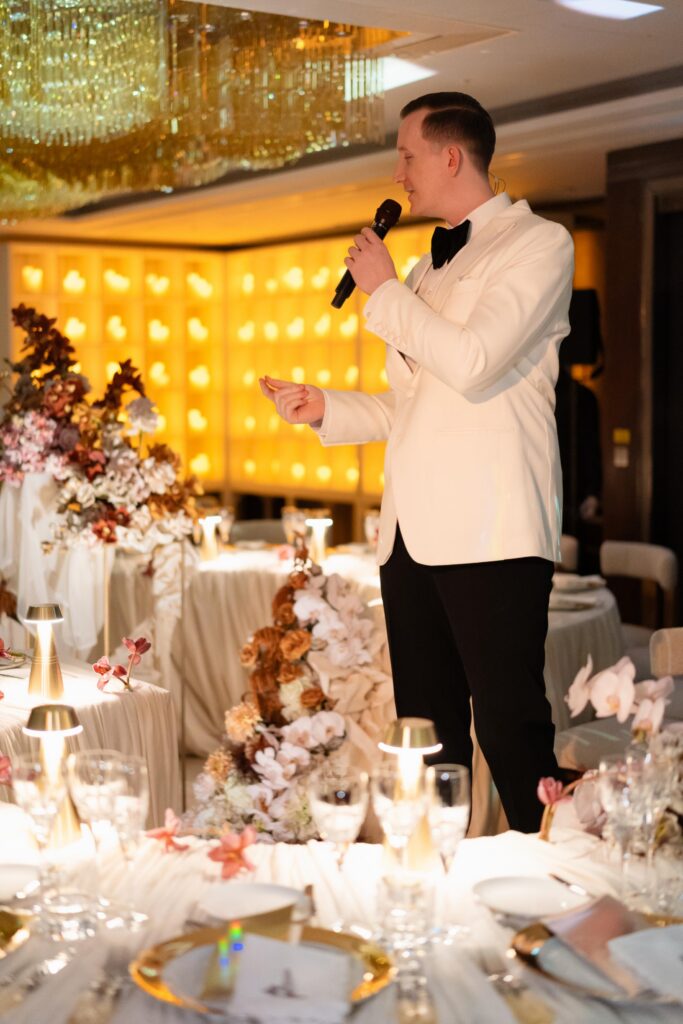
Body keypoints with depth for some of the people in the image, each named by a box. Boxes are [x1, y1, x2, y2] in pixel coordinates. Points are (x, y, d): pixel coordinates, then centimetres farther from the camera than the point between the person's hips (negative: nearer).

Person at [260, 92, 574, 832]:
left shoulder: (538, 244, 0)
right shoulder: (429, 267, 22)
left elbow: (473, 363, -15)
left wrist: (384, 291, -4)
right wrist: (324, 409, 12)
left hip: (491, 535, -7)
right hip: (413, 533, 8)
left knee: (510, 729, -9)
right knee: (429, 736, 9)